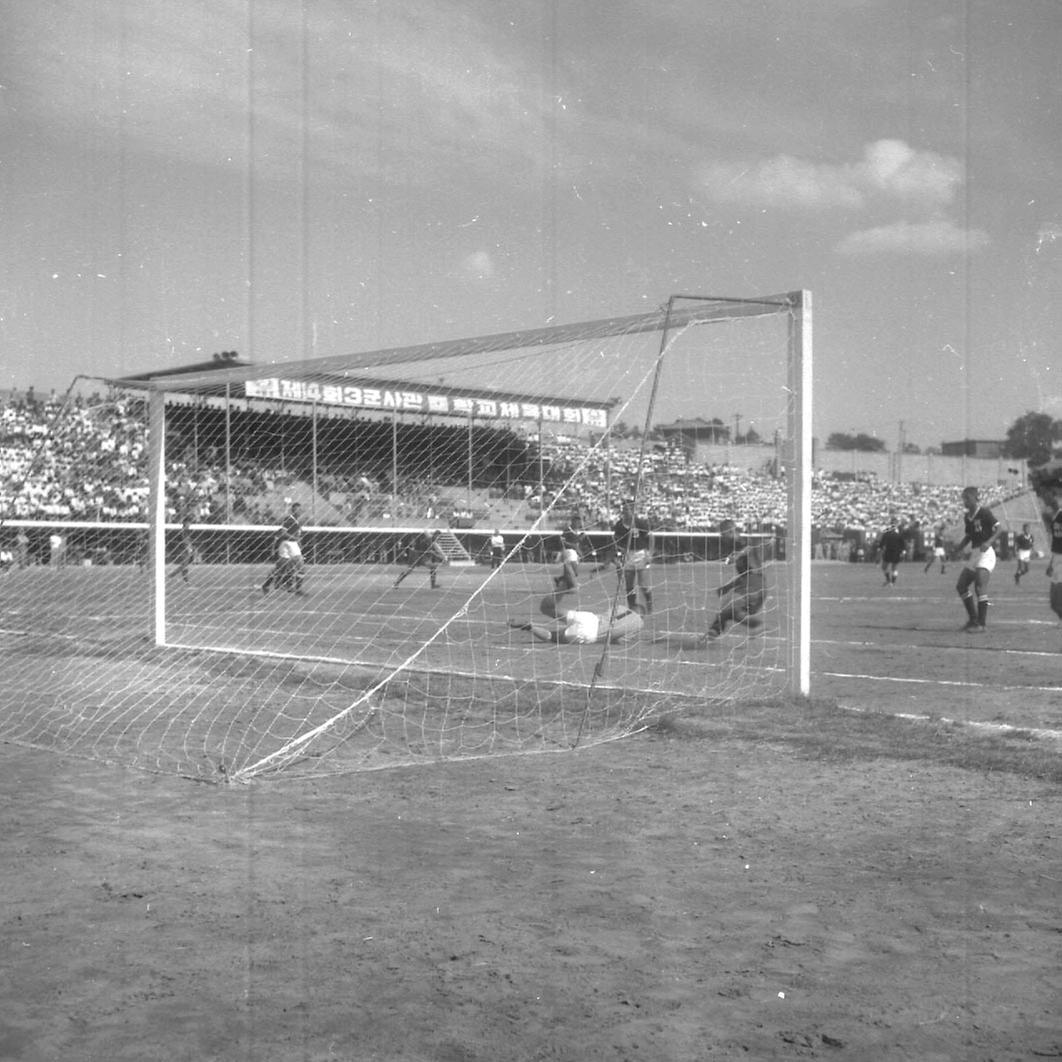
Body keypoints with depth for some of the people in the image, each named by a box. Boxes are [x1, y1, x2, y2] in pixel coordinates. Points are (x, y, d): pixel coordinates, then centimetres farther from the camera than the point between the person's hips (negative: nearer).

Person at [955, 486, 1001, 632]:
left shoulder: (984, 512, -12)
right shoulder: (967, 516, 12)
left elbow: (998, 529, -16)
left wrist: (989, 542, -31)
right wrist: (959, 547, 5)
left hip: (986, 553, -9)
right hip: (974, 554, 9)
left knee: (980, 586, -19)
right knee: (961, 586, 9)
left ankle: (982, 623, -15)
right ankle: (973, 619, 20)